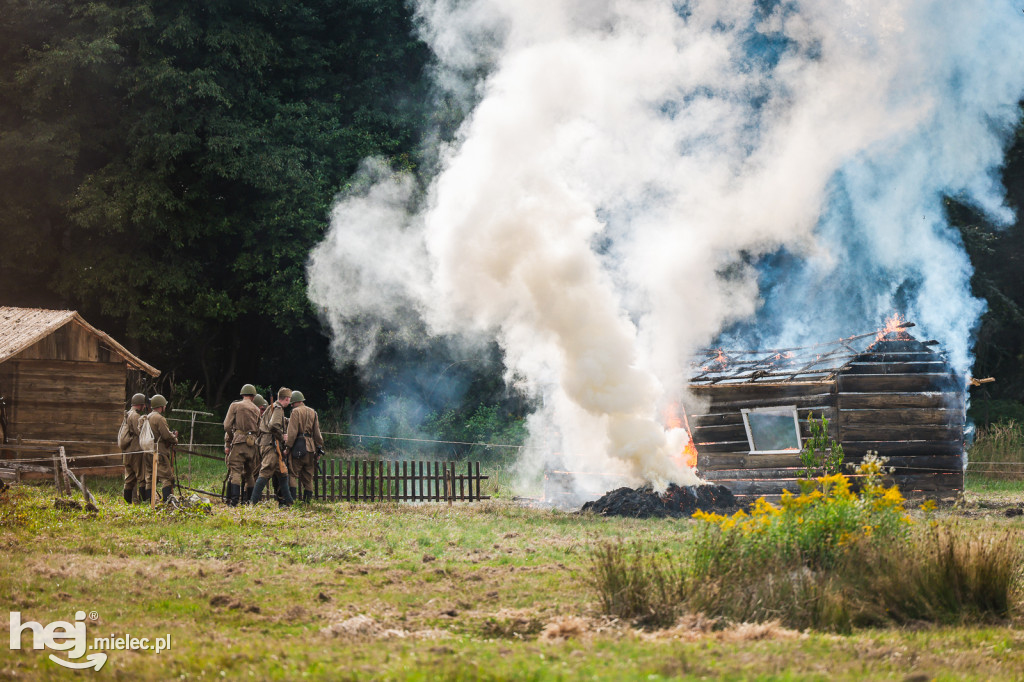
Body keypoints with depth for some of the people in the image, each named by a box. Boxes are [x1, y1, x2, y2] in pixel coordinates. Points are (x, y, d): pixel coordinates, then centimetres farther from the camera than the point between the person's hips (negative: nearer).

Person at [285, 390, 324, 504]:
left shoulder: (296, 411, -4)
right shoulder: (313, 412, 15)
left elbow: (292, 432, -12)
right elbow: (317, 433, 16)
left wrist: (288, 446, -9)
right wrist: (319, 448, 19)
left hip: (298, 447, -6)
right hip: (310, 447, 6)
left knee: (293, 474, -5)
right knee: (307, 476, 11)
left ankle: (291, 498, -14)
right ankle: (308, 500, 9)